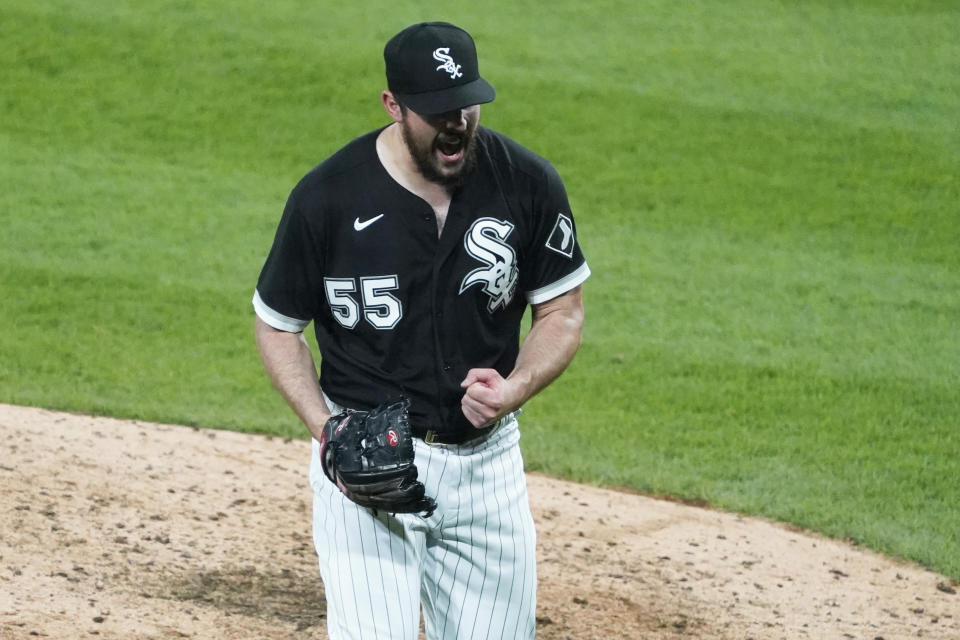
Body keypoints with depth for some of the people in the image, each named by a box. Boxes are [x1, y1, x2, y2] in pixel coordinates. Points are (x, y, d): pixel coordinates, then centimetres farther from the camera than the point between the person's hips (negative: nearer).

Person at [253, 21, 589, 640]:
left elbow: (563, 311, 4)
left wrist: (515, 388, -16)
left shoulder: (528, 183, -7)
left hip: (487, 460, 3)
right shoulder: (327, 197, -12)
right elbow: (277, 325, 1)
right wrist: (326, 428, -14)